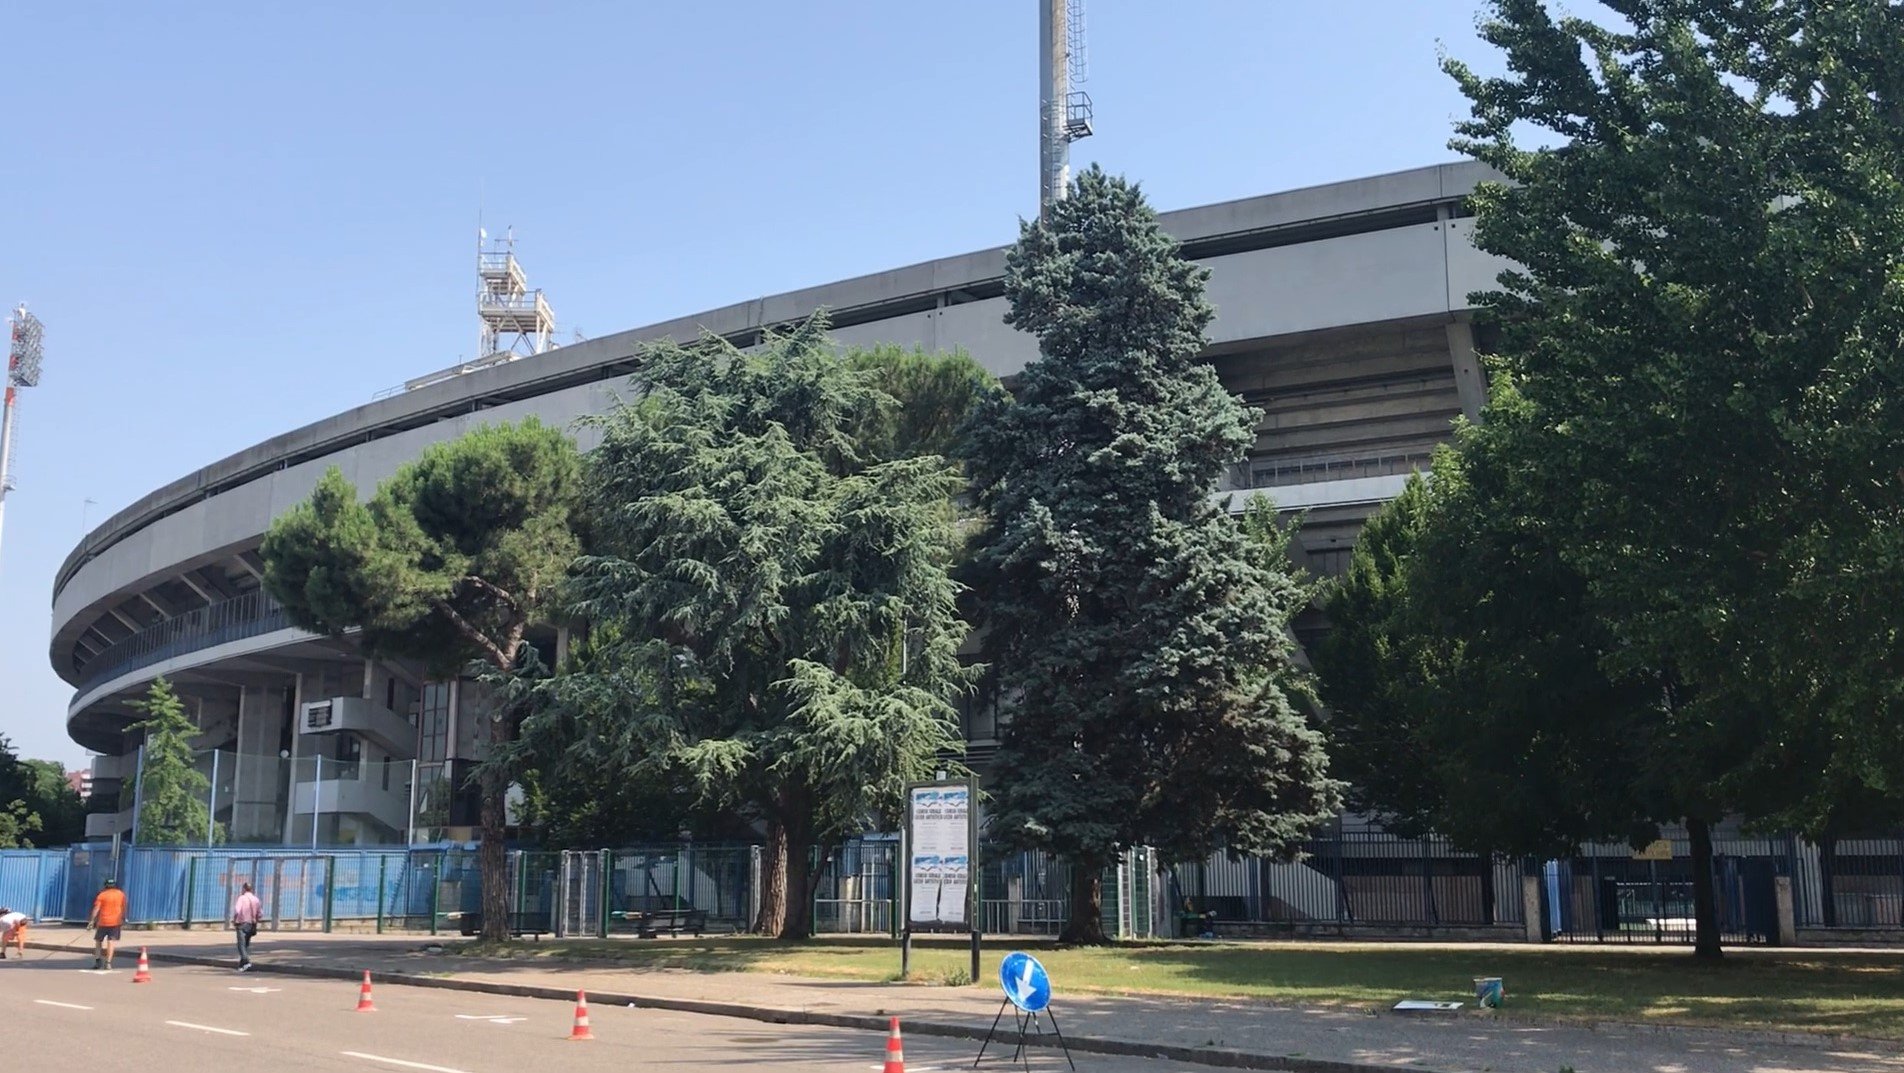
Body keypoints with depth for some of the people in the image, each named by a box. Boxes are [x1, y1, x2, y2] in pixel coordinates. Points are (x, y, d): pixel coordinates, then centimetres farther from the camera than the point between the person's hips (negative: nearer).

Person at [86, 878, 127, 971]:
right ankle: (108, 963, -10)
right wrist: (123, 920, 20)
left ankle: (98, 961, 5)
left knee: (98, 941, 13)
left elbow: (96, 908, -8)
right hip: (115, 921, 1)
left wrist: (92, 920, -7)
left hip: (103, 921, -1)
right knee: (111, 942, -2)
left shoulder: (102, 895, 0)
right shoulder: (121, 894, 7)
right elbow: (124, 908, 12)